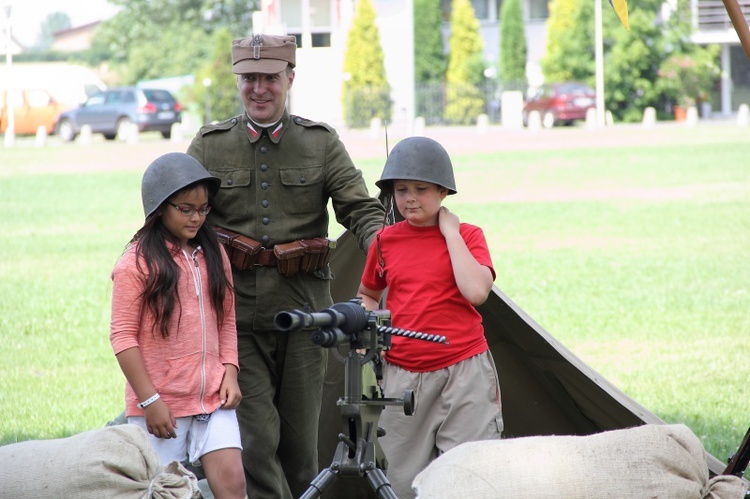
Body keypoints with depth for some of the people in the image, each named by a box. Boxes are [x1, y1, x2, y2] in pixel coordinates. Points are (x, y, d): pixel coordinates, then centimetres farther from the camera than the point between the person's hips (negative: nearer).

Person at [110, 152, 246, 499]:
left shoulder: (213, 255, 11)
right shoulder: (137, 263, -7)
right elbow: (123, 336, -9)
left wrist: (230, 373, 2)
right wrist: (149, 401, -13)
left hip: (213, 398, 4)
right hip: (160, 404, -4)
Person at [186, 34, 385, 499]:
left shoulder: (321, 142, 7)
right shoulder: (210, 146, 7)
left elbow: (362, 208, 0)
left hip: (304, 311, 1)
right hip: (237, 315, -1)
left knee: (301, 438, 7)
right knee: (256, 439, -10)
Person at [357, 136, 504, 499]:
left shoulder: (466, 235, 0)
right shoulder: (385, 241, 8)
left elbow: (476, 291, -18)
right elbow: (368, 295, 24)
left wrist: (450, 231, -12)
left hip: (463, 371, -3)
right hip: (403, 374, 3)